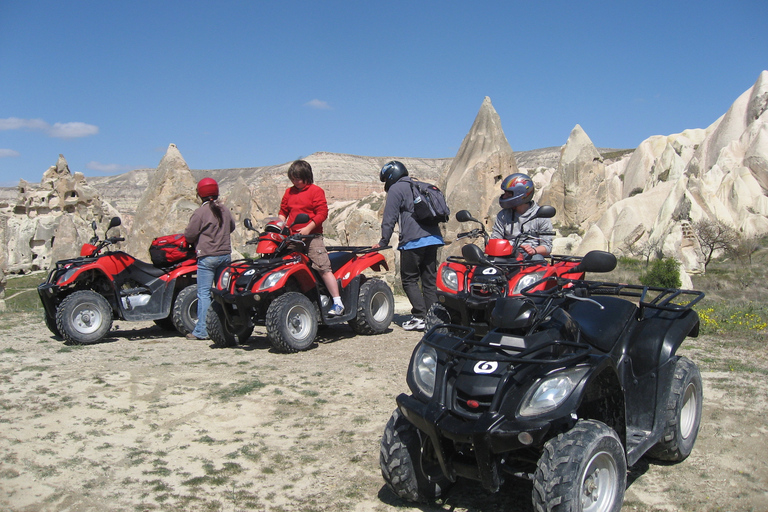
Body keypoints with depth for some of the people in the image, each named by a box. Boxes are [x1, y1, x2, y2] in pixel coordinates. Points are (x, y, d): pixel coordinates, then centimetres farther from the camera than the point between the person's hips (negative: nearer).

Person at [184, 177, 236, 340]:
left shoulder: (200, 212, -11)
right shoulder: (225, 210, 7)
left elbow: (189, 235, -8)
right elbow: (232, 227, 22)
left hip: (207, 257, -6)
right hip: (225, 255, 6)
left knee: (204, 293, -3)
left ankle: (201, 330, -3)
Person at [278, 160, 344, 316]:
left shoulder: (316, 191, -1)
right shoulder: (289, 192, 17)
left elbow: (322, 213, -9)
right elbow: (283, 211, 21)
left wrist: (308, 228, -17)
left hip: (312, 236, -6)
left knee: (323, 268, -11)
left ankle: (338, 303, -8)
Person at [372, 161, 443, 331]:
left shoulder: (396, 189, 2)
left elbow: (389, 218, -4)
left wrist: (383, 241, 2)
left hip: (413, 240, -7)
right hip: (433, 238, 7)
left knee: (409, 279, -1)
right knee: (429, 279, 8)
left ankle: (419, 316, -8)